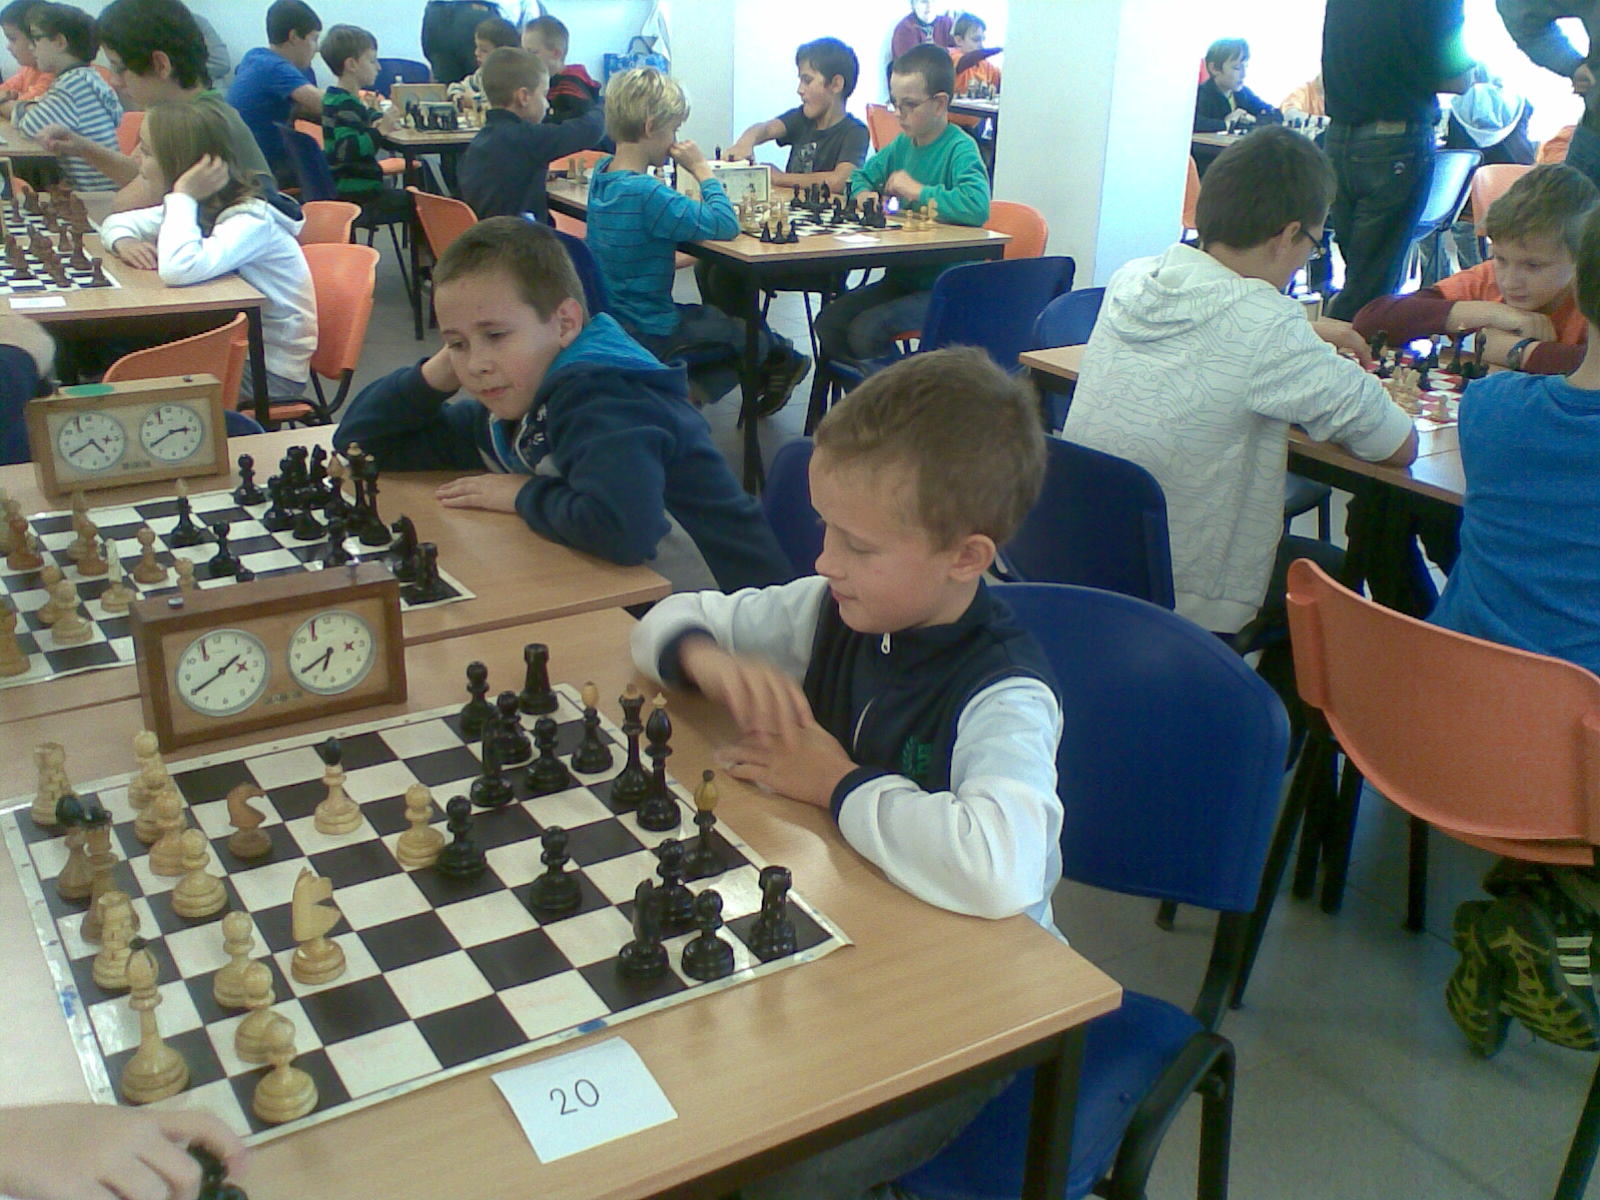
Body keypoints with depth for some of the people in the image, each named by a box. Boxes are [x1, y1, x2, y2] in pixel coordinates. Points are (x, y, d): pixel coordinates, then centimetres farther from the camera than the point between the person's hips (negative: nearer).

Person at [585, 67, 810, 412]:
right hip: (649, 337, -8)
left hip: (609, 322, 8)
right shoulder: (645, 193, -27)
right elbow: (726, 225, -26)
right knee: (755, 336, 12)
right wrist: (702, 169, -14)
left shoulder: (601, 173, 1)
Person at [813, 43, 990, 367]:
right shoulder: (903, 145, 11)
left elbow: (977, 206, -34)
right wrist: (863, 193, 3)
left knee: (865, 330, -25)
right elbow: (860, 176, 28)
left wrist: (920, 191, -22)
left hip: (946, 288, -8)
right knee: (829, 321, -9)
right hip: (902, 277, 8)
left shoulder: (961, 149, -14)